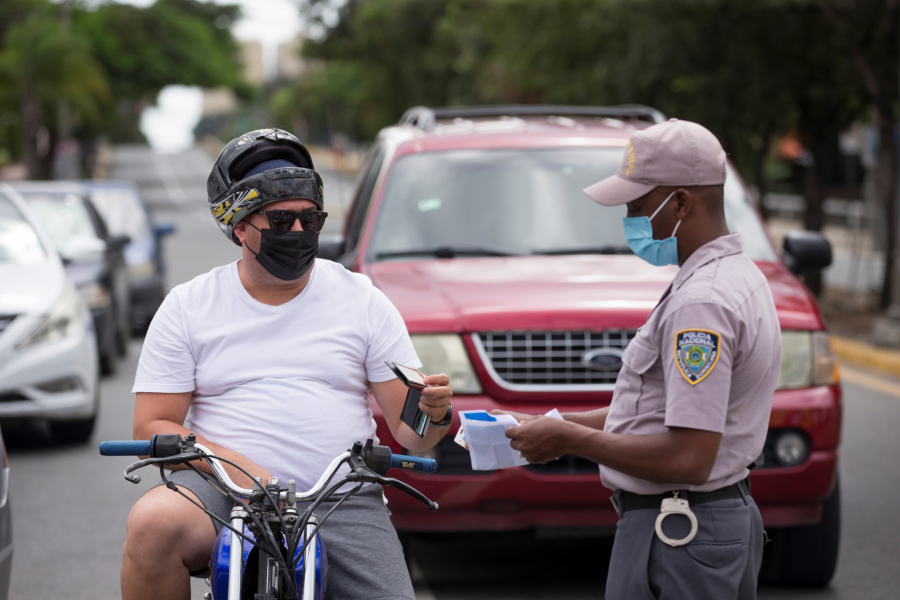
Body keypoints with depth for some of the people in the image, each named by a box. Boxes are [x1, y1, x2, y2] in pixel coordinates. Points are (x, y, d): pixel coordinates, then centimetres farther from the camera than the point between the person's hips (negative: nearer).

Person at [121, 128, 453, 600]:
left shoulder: (362, 299, 10)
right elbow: (152, 428, 2)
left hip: (342, 502, 1)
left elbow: (409, 431, 8)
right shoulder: (187, 307, 9)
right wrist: (238, 469, -16)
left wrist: (434, 415, -17)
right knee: (152, 524, -32)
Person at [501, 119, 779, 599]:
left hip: (676, 541, -10)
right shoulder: (740, 276, 12)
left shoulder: (701, 303, -21)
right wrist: (553, 423, 12)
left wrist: (569, 440, -16)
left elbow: (688, 460, -26)